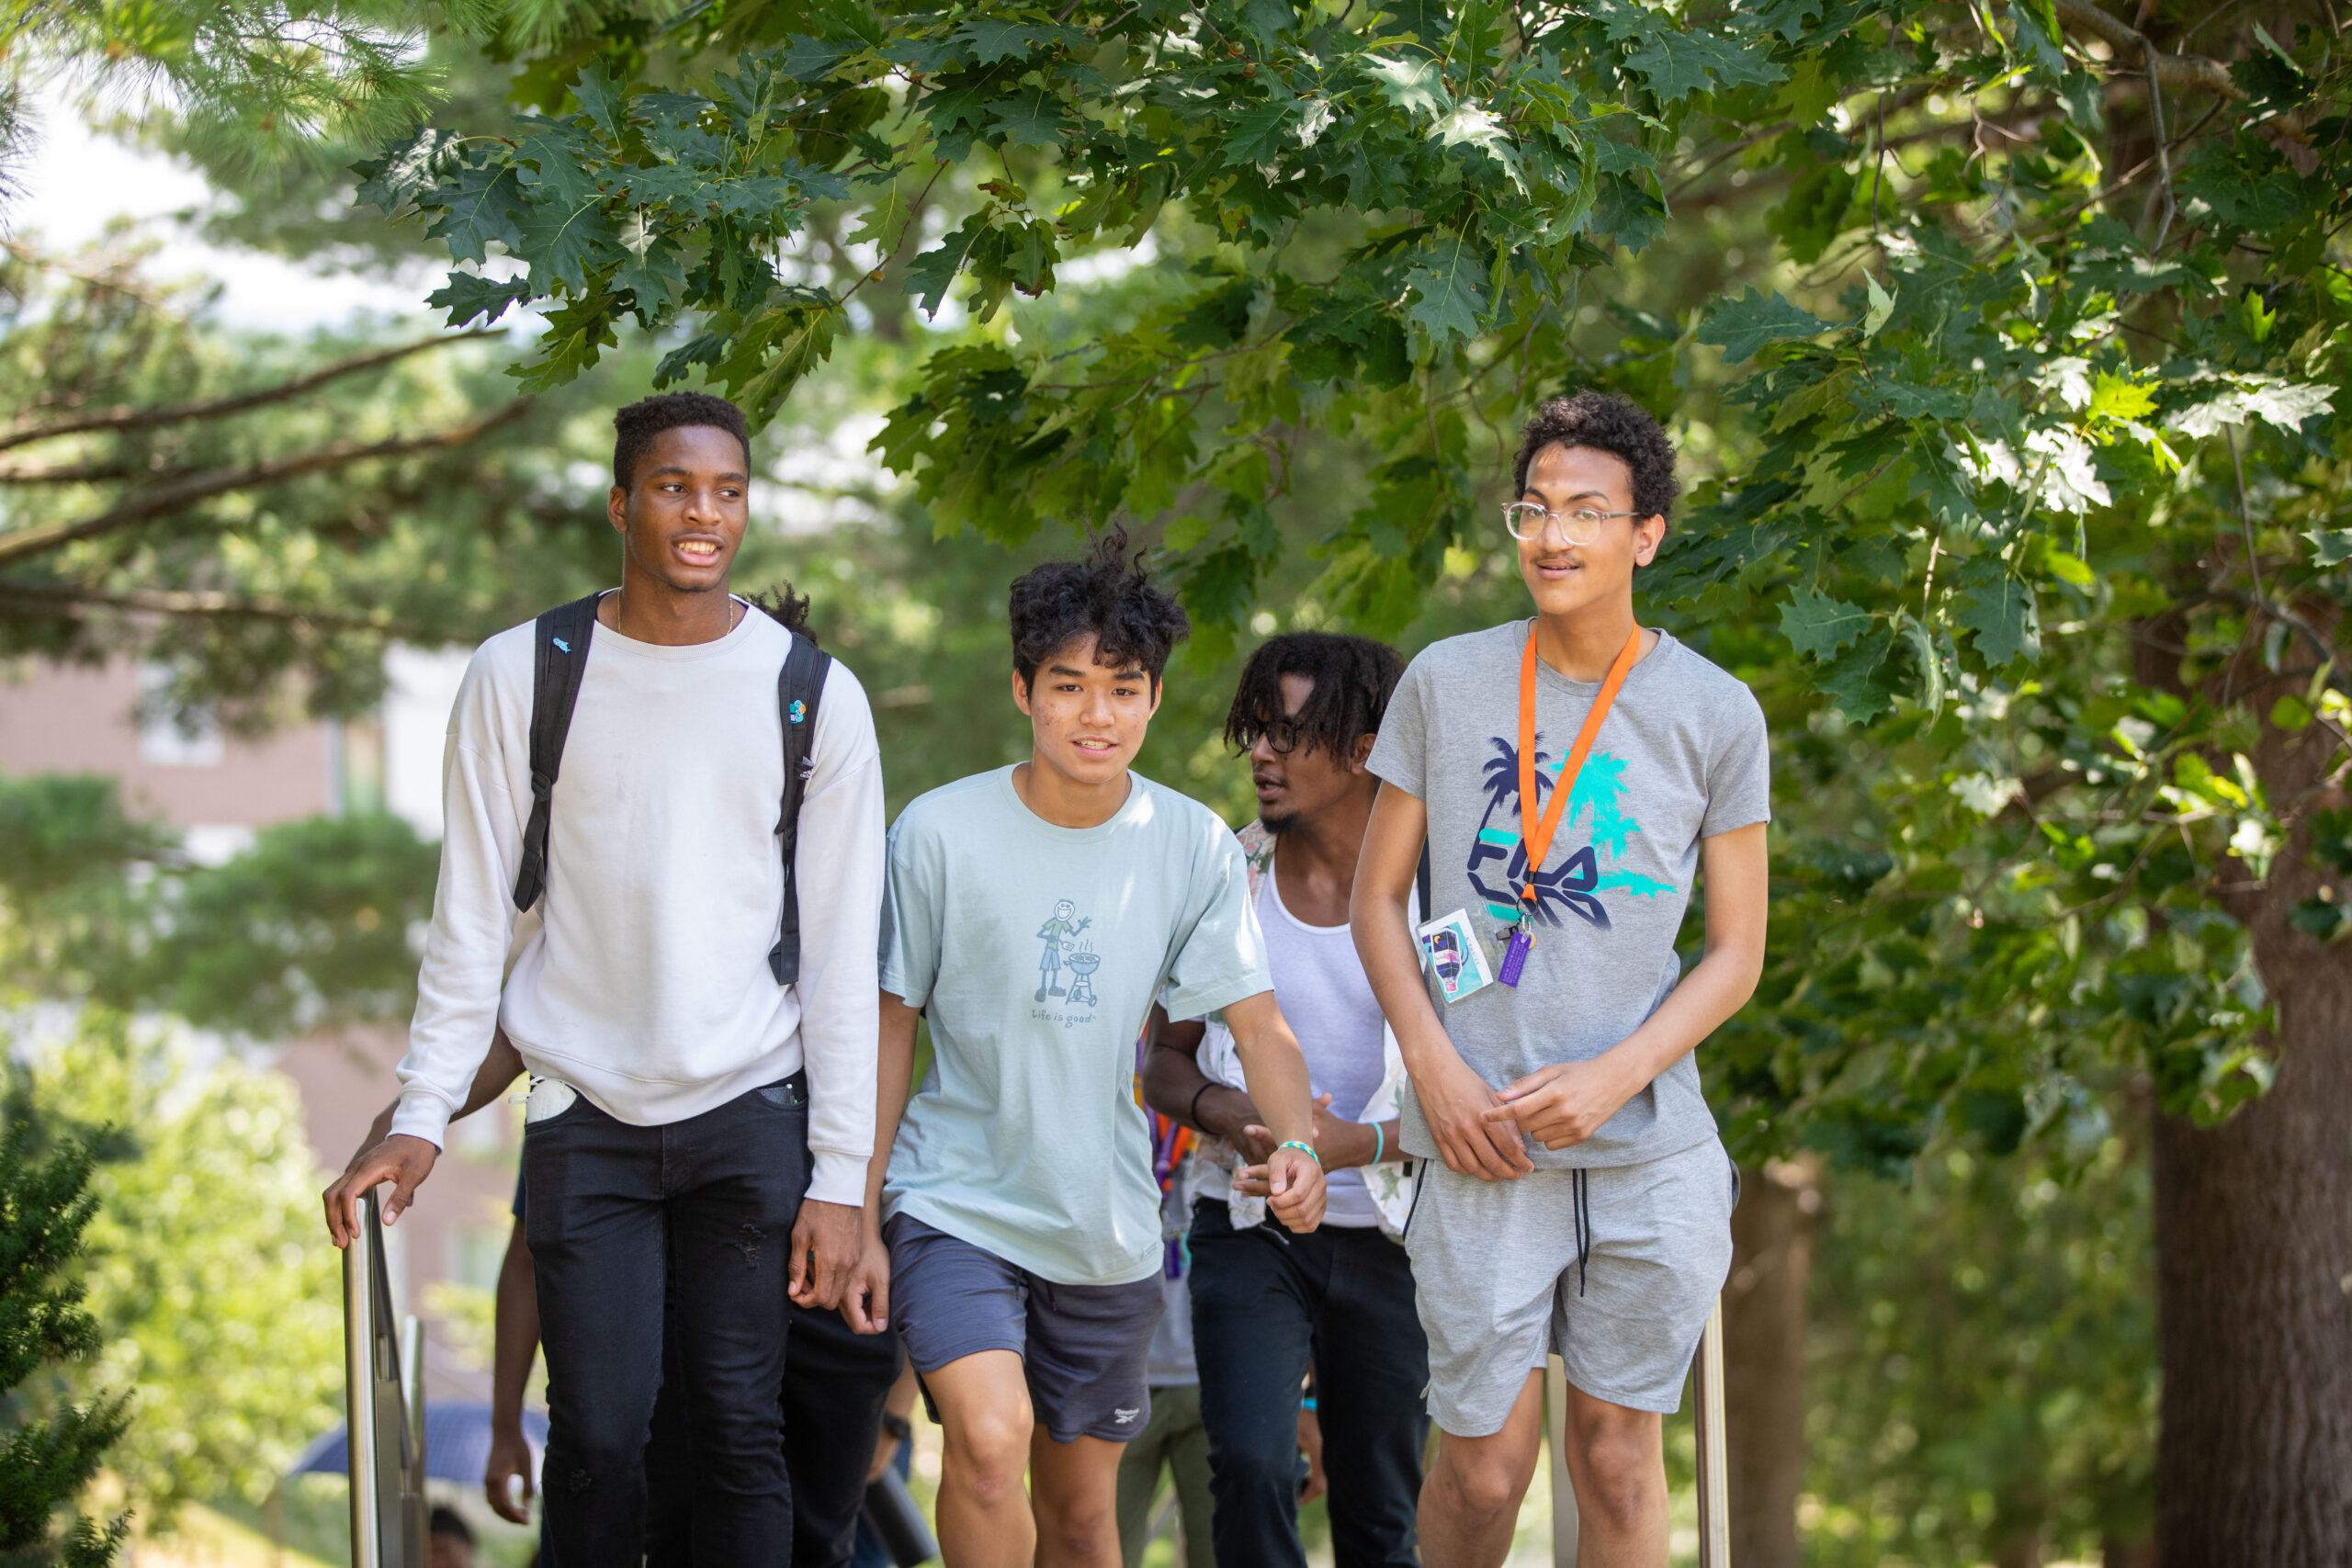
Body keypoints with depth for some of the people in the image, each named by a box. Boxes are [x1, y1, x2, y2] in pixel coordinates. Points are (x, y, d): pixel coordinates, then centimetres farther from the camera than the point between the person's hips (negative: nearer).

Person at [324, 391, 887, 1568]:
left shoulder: (816, 697, 1)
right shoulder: (522, 676, 1)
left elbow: (843, 953, 2)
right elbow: (471, 914, 4)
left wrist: (840, 1176, -2)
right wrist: (421, 1115, -3)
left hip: (750, 1113, 0)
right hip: (583, 1116, 0)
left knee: (741, 1429, -2)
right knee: (599, 1434, -6)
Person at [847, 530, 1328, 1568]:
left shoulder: (1195, 846, -2)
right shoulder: (940, 833, -9)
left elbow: (1256, 1022, 0)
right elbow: (890, 1024, 0)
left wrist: (1296, 1142, -21)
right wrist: (862, 1217, 0)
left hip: (1108, 1229, 3)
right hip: (954, 1202, -3)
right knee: (991, 1441, -26)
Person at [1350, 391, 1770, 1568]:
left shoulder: (1714, 715, 2)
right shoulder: (1445, 684, 4)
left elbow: (1736, 953, 4)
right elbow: (1378, 898, 9)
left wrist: (1612, 1078, -10)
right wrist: (1434, 1064, -5)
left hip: (1647, 1153, 0)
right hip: (1481, 1147, 0)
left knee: (1618, 1452, 5)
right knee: (1484, 1463, -1)